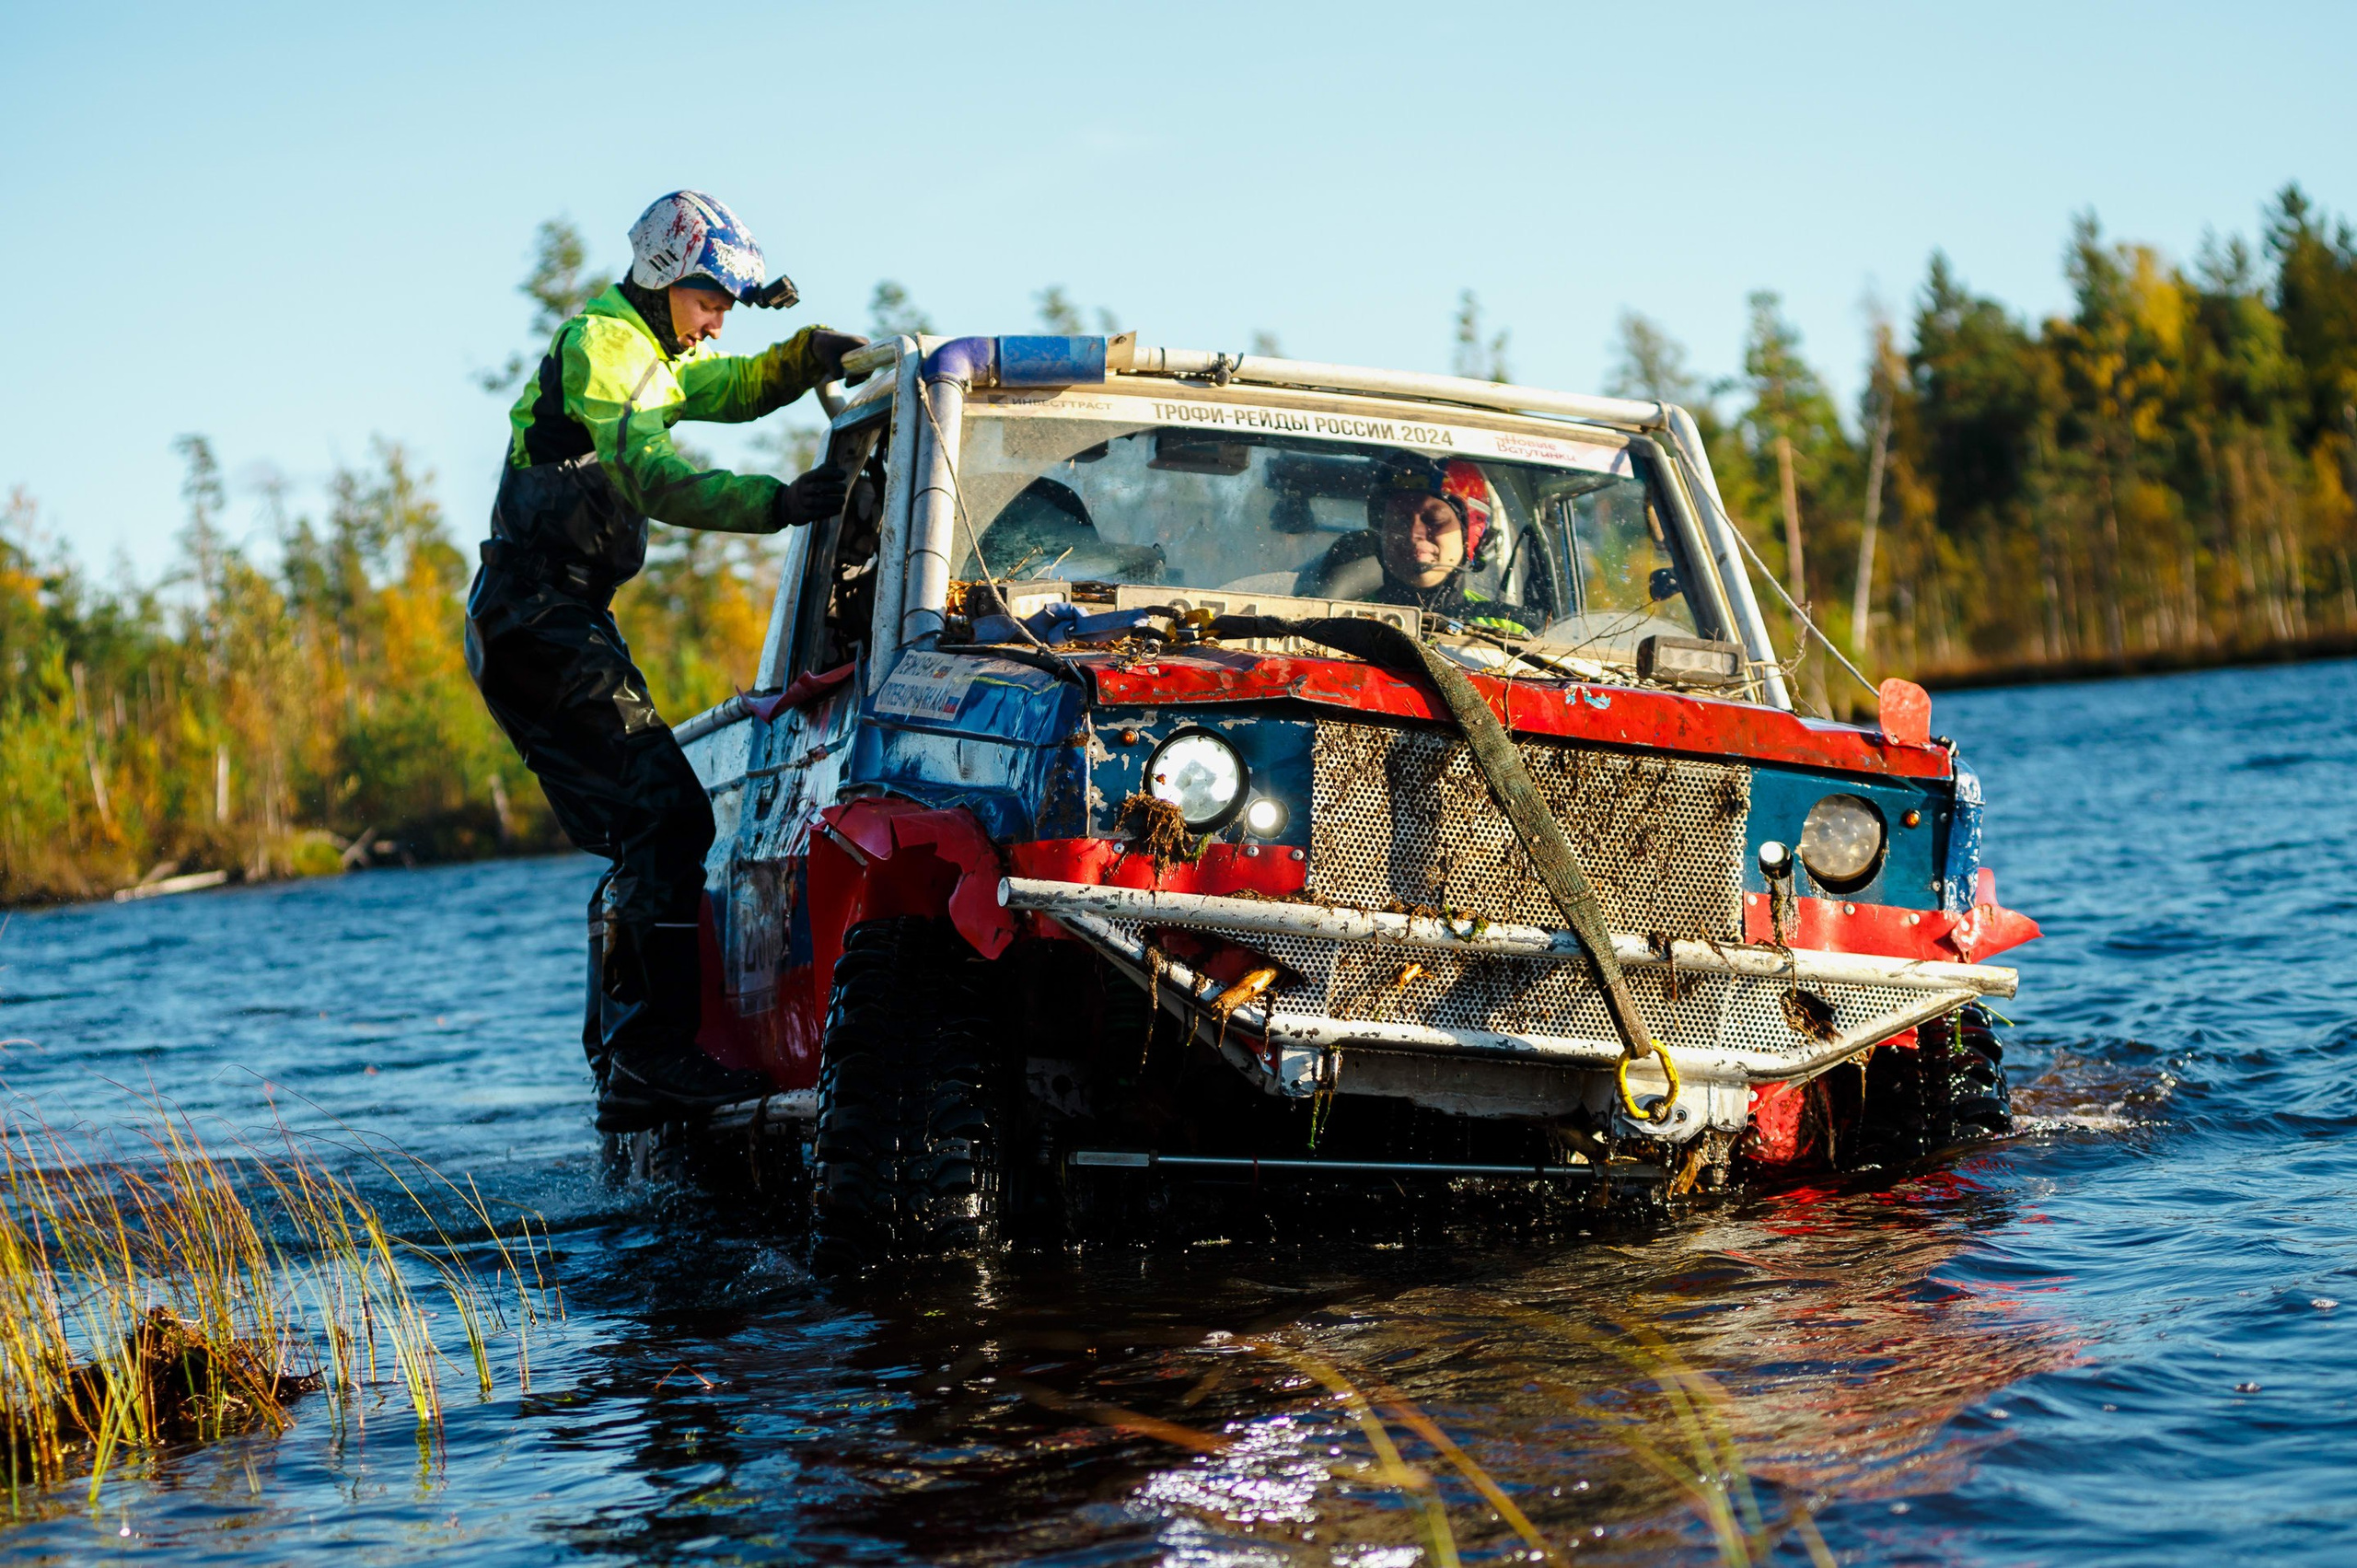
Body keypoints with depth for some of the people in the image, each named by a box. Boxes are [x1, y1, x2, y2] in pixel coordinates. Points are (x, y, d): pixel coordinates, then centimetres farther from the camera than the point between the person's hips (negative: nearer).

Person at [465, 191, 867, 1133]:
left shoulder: (649, 352, 20)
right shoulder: (600, 345, -11)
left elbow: (736, 388, 32)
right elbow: (653, 477, -25)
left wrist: (808, 355, 9)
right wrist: (776, 505, -37)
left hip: (559, 623, 11)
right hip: (540, 620, -11)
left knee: (639, 841, 10)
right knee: (668, 816, -18)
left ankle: (622, 1067, 12)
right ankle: (654, 1054, -22)